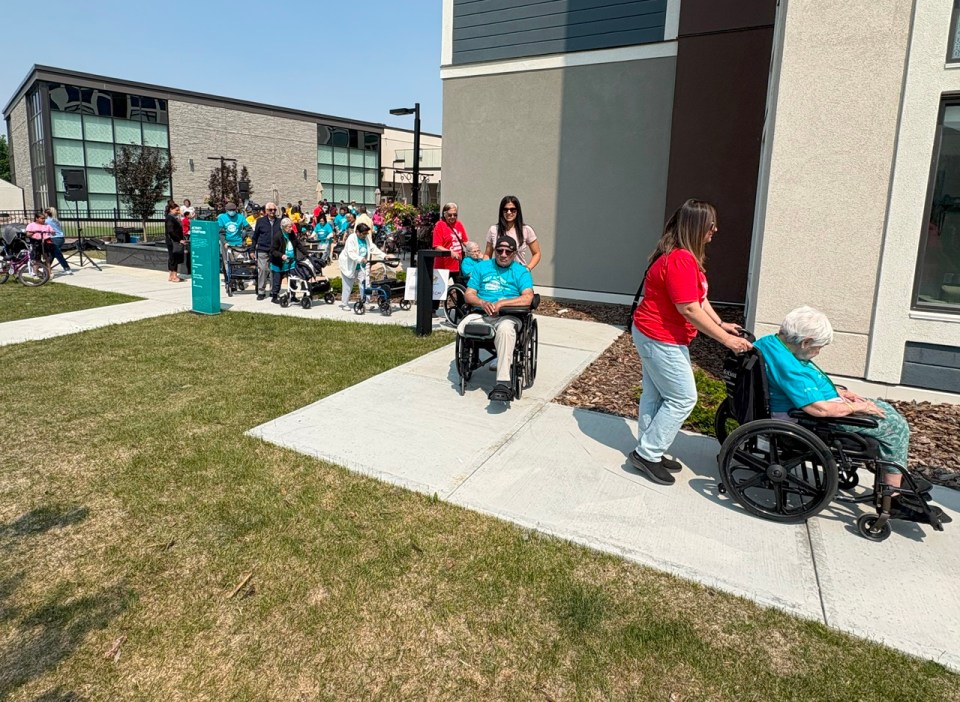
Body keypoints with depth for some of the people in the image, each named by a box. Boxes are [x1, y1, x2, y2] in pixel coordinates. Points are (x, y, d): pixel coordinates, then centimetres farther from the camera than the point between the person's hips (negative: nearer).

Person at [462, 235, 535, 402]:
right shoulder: (482, 267, 19)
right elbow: (468, 295, 11)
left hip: (508, 316, -3)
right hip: (481, 314, 3)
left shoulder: (522, 271, 11)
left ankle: (503, 384, -42)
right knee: (463, 327, -32)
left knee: (505, 329, -39)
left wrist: (500, 303, -16)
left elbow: (527, 299, -6)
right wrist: (483, 303, -11)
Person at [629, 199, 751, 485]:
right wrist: (725, 339, -20)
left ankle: (648, 453, 26)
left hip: (654, 335, 11)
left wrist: (721, 324, 3)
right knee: (683, 398, -1)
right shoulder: (680, 260, -24)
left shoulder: (685, 256, 10)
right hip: (661, 340, -11)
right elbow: (690, 310, -26)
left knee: (655, 395, 15)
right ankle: (647, 454, 7)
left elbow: (699, 297, 13)